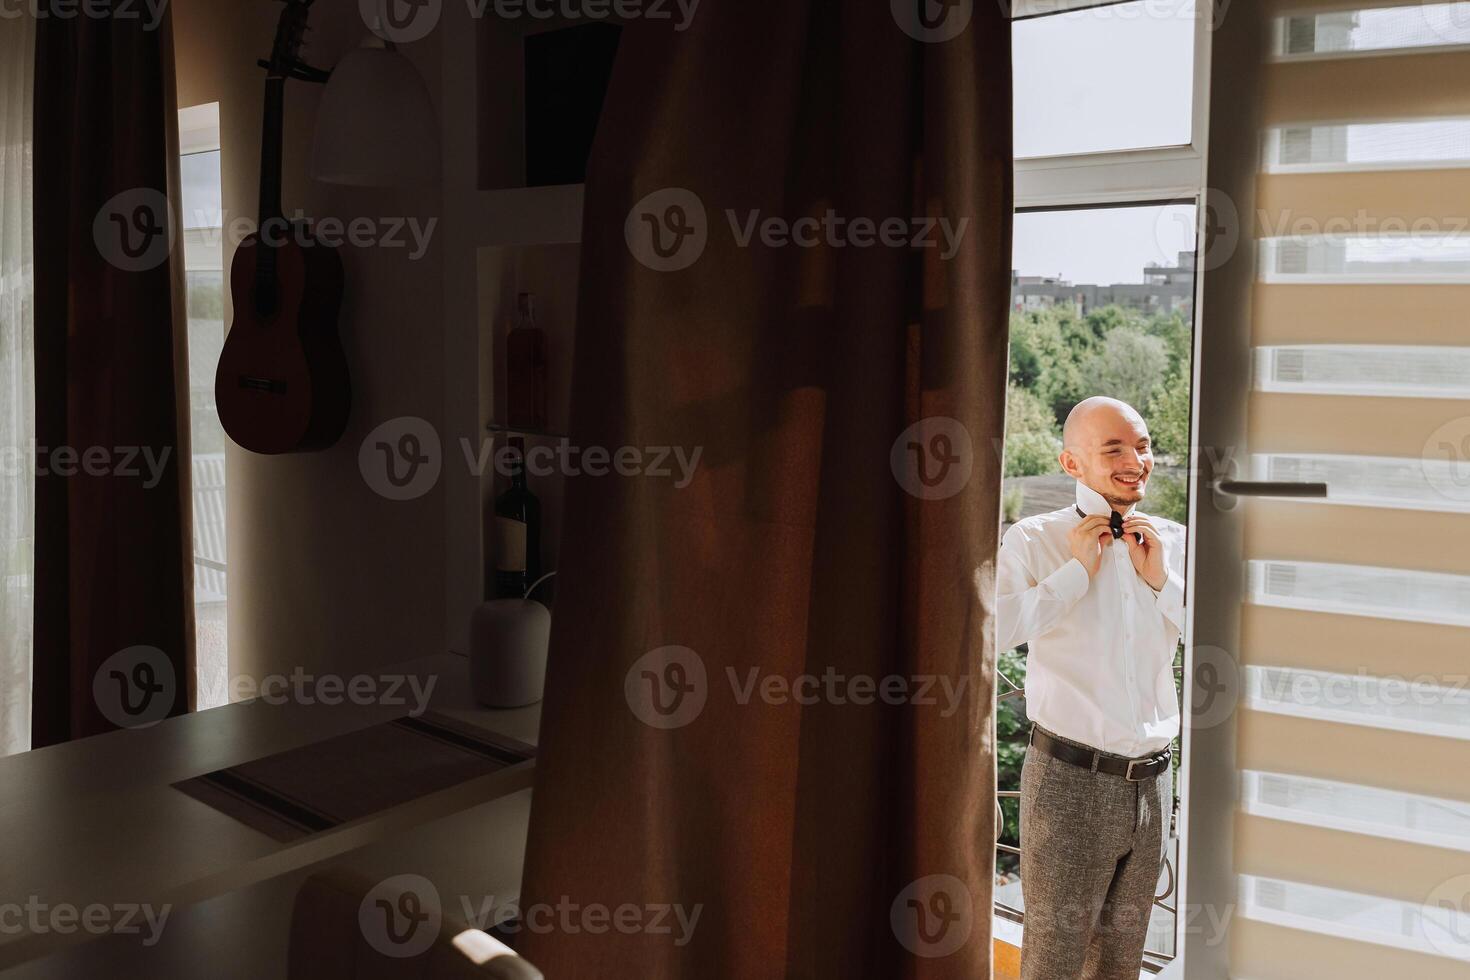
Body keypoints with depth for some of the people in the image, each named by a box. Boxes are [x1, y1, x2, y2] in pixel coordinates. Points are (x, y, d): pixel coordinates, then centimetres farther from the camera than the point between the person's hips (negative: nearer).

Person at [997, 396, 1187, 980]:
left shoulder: (1175, 543, 5)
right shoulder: (1034, 540, -8)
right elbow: (990, 630, -25)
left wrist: (1162, 580, -8)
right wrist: (1077, 570, -18)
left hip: (1153, 782, 5)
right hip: (1071, 780, -4)